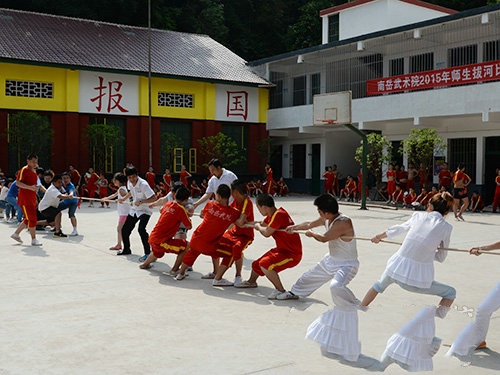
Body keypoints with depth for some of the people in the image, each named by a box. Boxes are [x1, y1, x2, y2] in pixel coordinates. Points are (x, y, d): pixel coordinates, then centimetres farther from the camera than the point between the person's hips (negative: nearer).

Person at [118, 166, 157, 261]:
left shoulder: (143, 184, -27)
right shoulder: (129, 183, -5)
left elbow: (154, 198, -29)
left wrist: (141, 202, -32)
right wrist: (124, 199, 11)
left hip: (144, 210, -8)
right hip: (134, 210, 8)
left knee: (141, 229, -28)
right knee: (125, 229, 11)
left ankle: (148, 253, -19)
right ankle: (126, 250, 34)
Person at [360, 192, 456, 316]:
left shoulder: (418, 215, 6)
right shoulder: (446, 227, 0)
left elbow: (400, 228, 24)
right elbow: (441, 257, 9)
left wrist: (380, 236, 41)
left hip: (397, 267, 3)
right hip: (418, 278, -3)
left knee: (379, 285, 35)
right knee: (450, 293, 20)